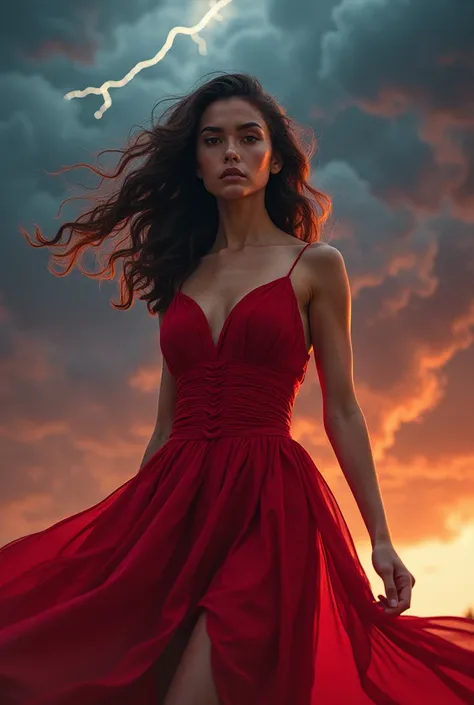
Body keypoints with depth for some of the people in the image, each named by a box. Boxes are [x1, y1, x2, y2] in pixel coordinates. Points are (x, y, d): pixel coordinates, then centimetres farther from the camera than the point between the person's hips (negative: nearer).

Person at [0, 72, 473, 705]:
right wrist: (132, 526, 14)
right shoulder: (183, 273, 18)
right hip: (175, 504, 4)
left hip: (268, 505, -4)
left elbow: (341, 412, 5)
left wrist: (380, 538, -1)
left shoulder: (315, 266, 7)